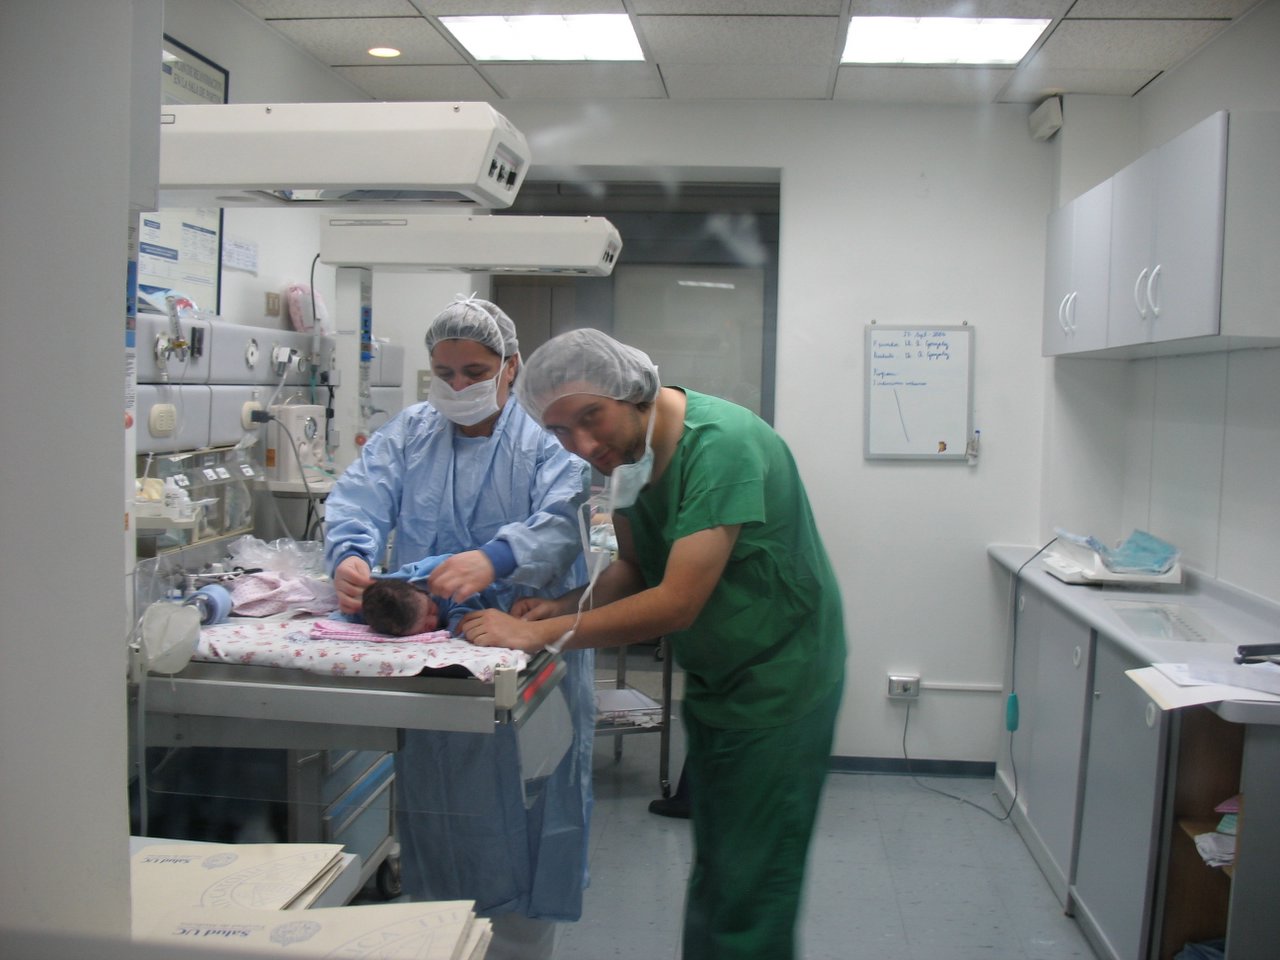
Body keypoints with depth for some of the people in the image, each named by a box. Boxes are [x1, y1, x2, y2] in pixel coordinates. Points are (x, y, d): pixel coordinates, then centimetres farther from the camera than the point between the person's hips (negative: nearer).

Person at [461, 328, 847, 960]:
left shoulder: (720, 444, -27)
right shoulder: (626, 448, -2)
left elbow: (678, 601, -30)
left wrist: (540, 635, -27)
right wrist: (568, 606, -11)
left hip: (778, 682, -8)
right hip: (713, 682, 8)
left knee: (748, 890, 0)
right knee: (712, 868, 18)